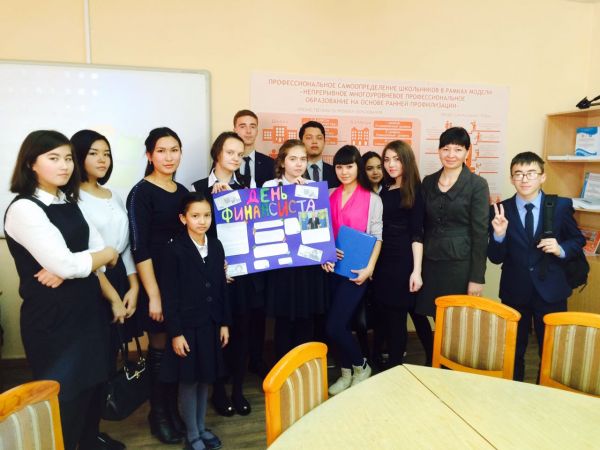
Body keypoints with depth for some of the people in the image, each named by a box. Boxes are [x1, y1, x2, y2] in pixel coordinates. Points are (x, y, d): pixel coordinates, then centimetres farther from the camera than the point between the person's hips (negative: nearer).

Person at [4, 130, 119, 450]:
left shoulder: (69, 203, 9)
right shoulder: (24, 208, -15)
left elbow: (99, 250, 3)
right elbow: (65, 263, -24)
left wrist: (66, 270, -16)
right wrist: (108, 255, -8)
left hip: (88, 307, 8)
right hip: (52, 317, -7)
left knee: (92, 382, 20)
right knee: (64, 395, 7)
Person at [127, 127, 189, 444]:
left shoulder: (183, 191, 8)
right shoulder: (141, 193, -9)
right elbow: (140, 248, -14)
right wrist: (153, 295, -16)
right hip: (156, 282, -5)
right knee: (160, 349, 6)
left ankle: (174, 408, 30)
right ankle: (158, 413, 26)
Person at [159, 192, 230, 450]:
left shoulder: (216, 246, 4)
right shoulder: (174, 250, -11)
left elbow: (222, 288, 7)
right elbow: (169, 296, -11)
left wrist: (225, 323, 6)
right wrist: (175, 333, -13)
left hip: (211, 325, 5)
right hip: (187, 326, -4)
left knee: (205, 378, 16)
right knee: (188, 381, 8)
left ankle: (201, 427, 33)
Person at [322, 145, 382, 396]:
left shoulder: (372, 199, -2)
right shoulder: (329, 196, 9)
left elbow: (377, 237, -4)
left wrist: (370, 268, -14)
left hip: (356, 269, -4)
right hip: (333, 267, 5)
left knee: (333, 326, -9)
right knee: (341, 324, 11)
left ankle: (361, 366, 16)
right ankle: (347, 372, 30)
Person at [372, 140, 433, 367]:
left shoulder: (414, 190, -5)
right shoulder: (384, 190, 10)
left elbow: (416, 234, -11)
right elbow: (379, 229, 9)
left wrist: (416, 270, -16)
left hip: (404, 261, -5)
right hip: (384, 260, 5)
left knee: (397, 316, 3)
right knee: (390, 316, 13)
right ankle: (395, 366, 29)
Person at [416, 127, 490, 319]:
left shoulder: (478, 185, -5)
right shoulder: (428, 182, 8)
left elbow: (480, 233, -8)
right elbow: (422, 226, 10)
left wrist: (477, 277, -11)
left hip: (461, 264, -3)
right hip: (430, 263, 4)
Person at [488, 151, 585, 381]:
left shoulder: (561, 205, -5)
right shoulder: (501, 210, -6)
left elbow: (578, 240, 6)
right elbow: (496, 258, -6)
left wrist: (561, 249, -15)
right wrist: (499, 234, -24)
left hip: (550, 290, 0)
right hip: (514, 291, 0)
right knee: (513, 351, 16)